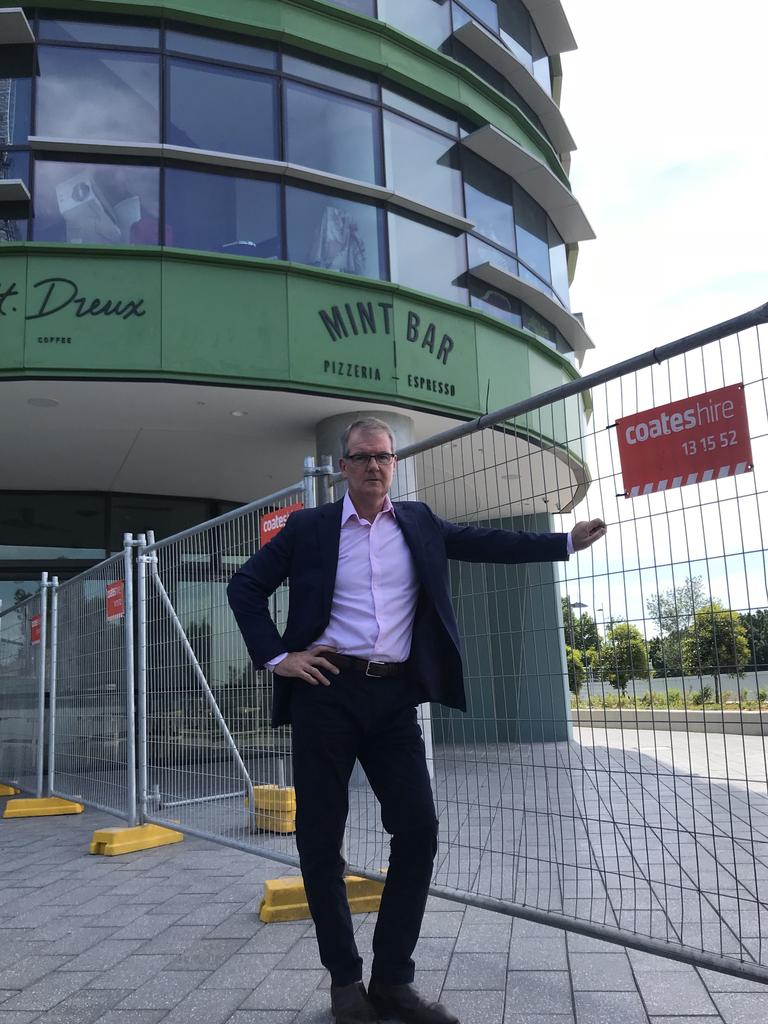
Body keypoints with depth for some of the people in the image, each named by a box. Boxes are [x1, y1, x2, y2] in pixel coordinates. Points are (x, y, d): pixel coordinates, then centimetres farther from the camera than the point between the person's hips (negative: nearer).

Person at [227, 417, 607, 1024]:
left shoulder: (419, 524, 12)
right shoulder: (309, 528, 5)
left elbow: (488, 544, 13)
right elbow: (245, 587, 7)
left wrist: (567, 542, 7)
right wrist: (276, 656, -3)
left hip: (395, 697, 3)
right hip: (327, 691, -2)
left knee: (418, 832, -2)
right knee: (321, 841, 3)